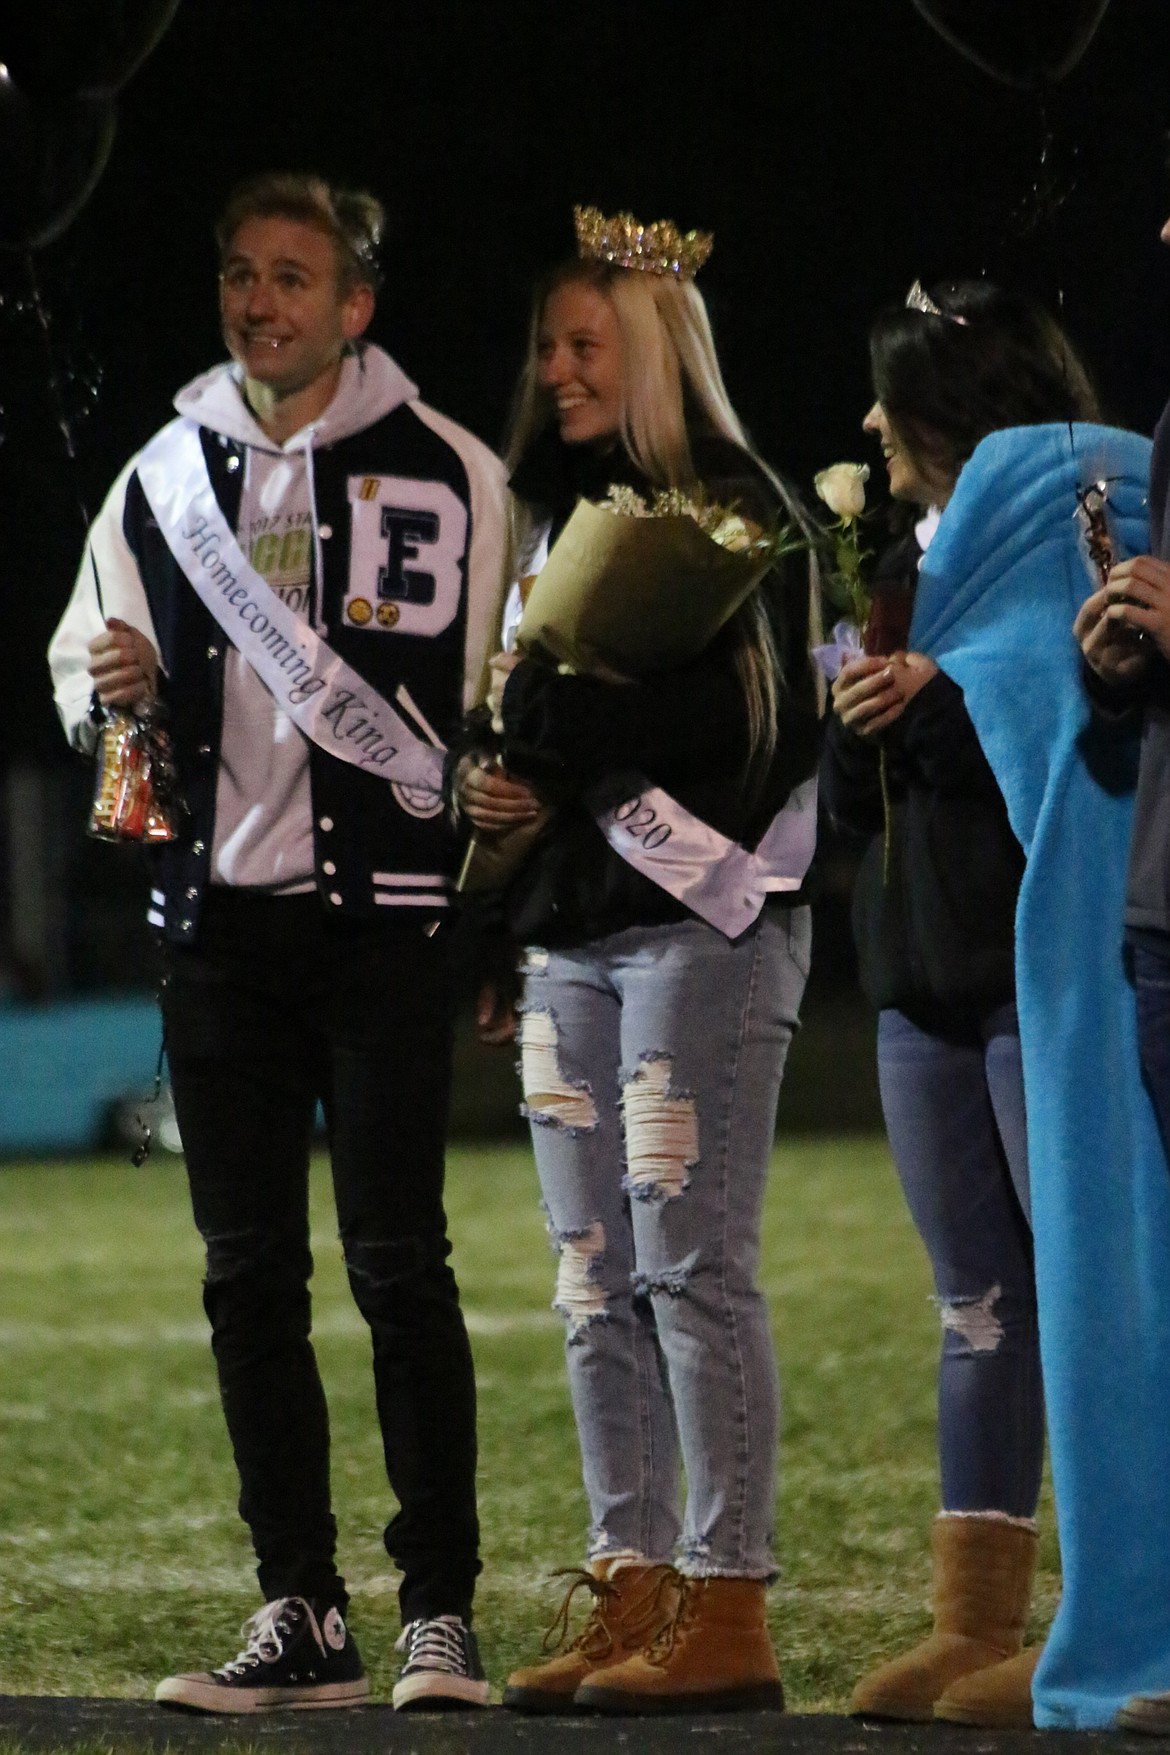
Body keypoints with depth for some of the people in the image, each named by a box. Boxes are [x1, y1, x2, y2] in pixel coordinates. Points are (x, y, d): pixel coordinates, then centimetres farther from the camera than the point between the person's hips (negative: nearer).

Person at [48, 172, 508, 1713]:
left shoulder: (447, 475, 1)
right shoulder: (169, 476, 12)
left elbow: (502, 691, 6)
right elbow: (81, 674, 20)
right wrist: (110, 689, -3)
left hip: (384, 914, -4)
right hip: (219, 914, 4)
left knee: (398, 1260, -7)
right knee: (250, 1271, 4)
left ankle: (442, 1612, -3)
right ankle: (302, 1621, 9)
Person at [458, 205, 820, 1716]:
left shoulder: (737, 510, -5)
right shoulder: (559, 509, 17)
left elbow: (760, 730, -13)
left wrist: (560, 714, -13)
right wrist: (501, 782, 4)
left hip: (701, 922, -8)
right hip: (569, 936, 8)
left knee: (691, 1265, -9)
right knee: (597, 1285, 6)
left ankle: (727, 1618, -8)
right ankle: (633, 1597, 9)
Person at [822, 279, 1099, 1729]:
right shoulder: (912, 568, 16)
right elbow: (853, 807, 17)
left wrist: (955, 695, -16)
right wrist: (858, 722, -3)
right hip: (927, 982, 8)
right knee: (980, 1311, 8)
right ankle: (974, 1633, 9)